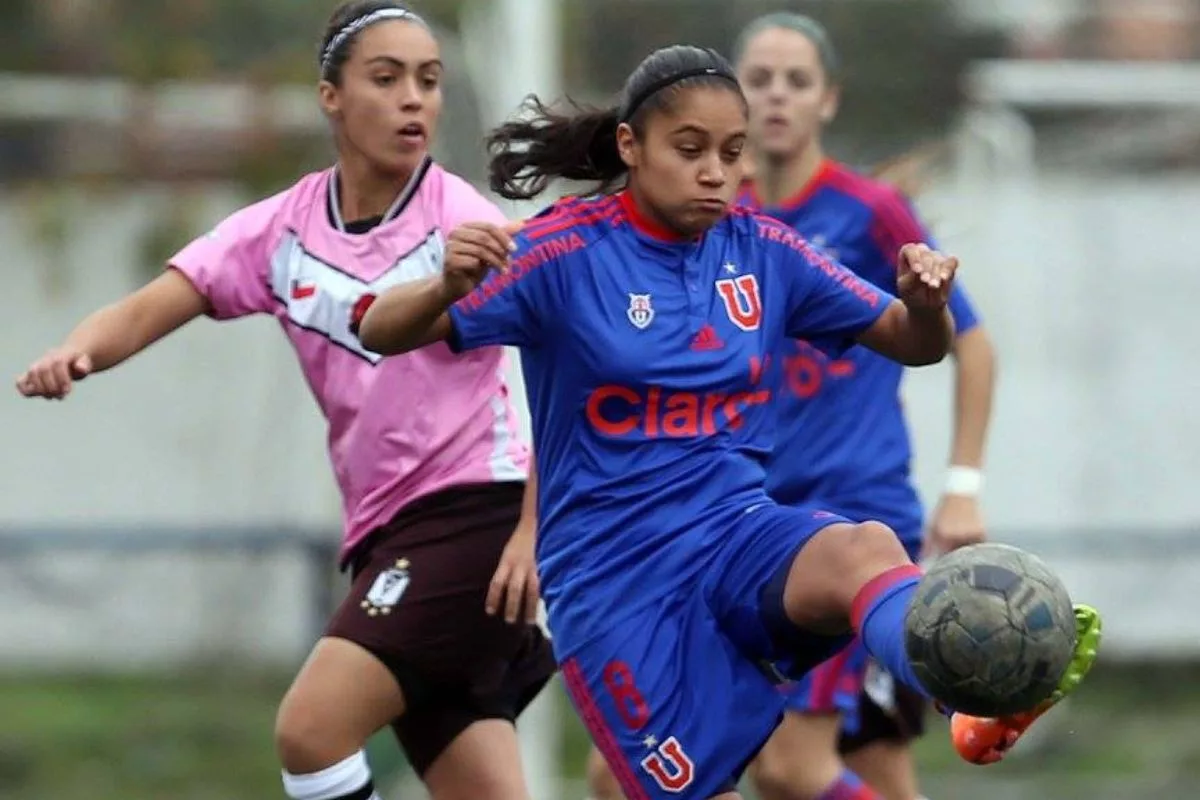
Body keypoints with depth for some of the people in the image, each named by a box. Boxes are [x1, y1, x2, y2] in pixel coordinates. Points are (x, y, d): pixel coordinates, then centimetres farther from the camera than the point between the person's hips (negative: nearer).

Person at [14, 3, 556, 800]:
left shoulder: (460, 221, -10)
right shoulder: (283, 228, 4)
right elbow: (151, 308, -4)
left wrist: (533, 532, -22)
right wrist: (77, 352, -27)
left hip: (474, 511, -5)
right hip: (387, 536, 5)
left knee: (311, 728, -16)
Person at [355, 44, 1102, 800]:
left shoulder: (762, 250, 5)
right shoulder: (567, 253, -7)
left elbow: (916, 343, 11)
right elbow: (382, 333, -12)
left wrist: (926, 303, -14)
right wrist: (446, 288, -35)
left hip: (738, 534, 3)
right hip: (613, 575, -3)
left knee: (867, 549, -31)